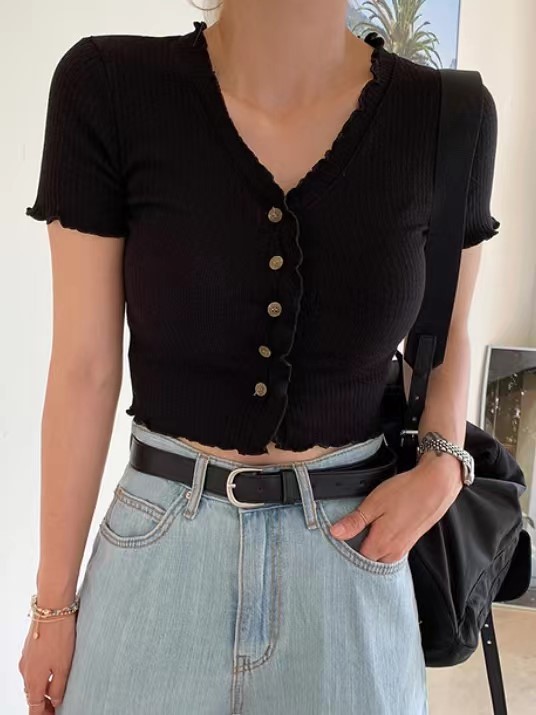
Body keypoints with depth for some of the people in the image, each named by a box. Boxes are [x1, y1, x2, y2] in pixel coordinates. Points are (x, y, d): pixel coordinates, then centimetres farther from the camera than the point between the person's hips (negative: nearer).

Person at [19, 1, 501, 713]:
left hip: (351, 543, 1)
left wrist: (442, 466, -10)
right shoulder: (107, 87, -13)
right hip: (159, 545, 0)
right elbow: (85, 369, -8)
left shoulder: (449, 117, -9)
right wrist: (55, 602, -1)